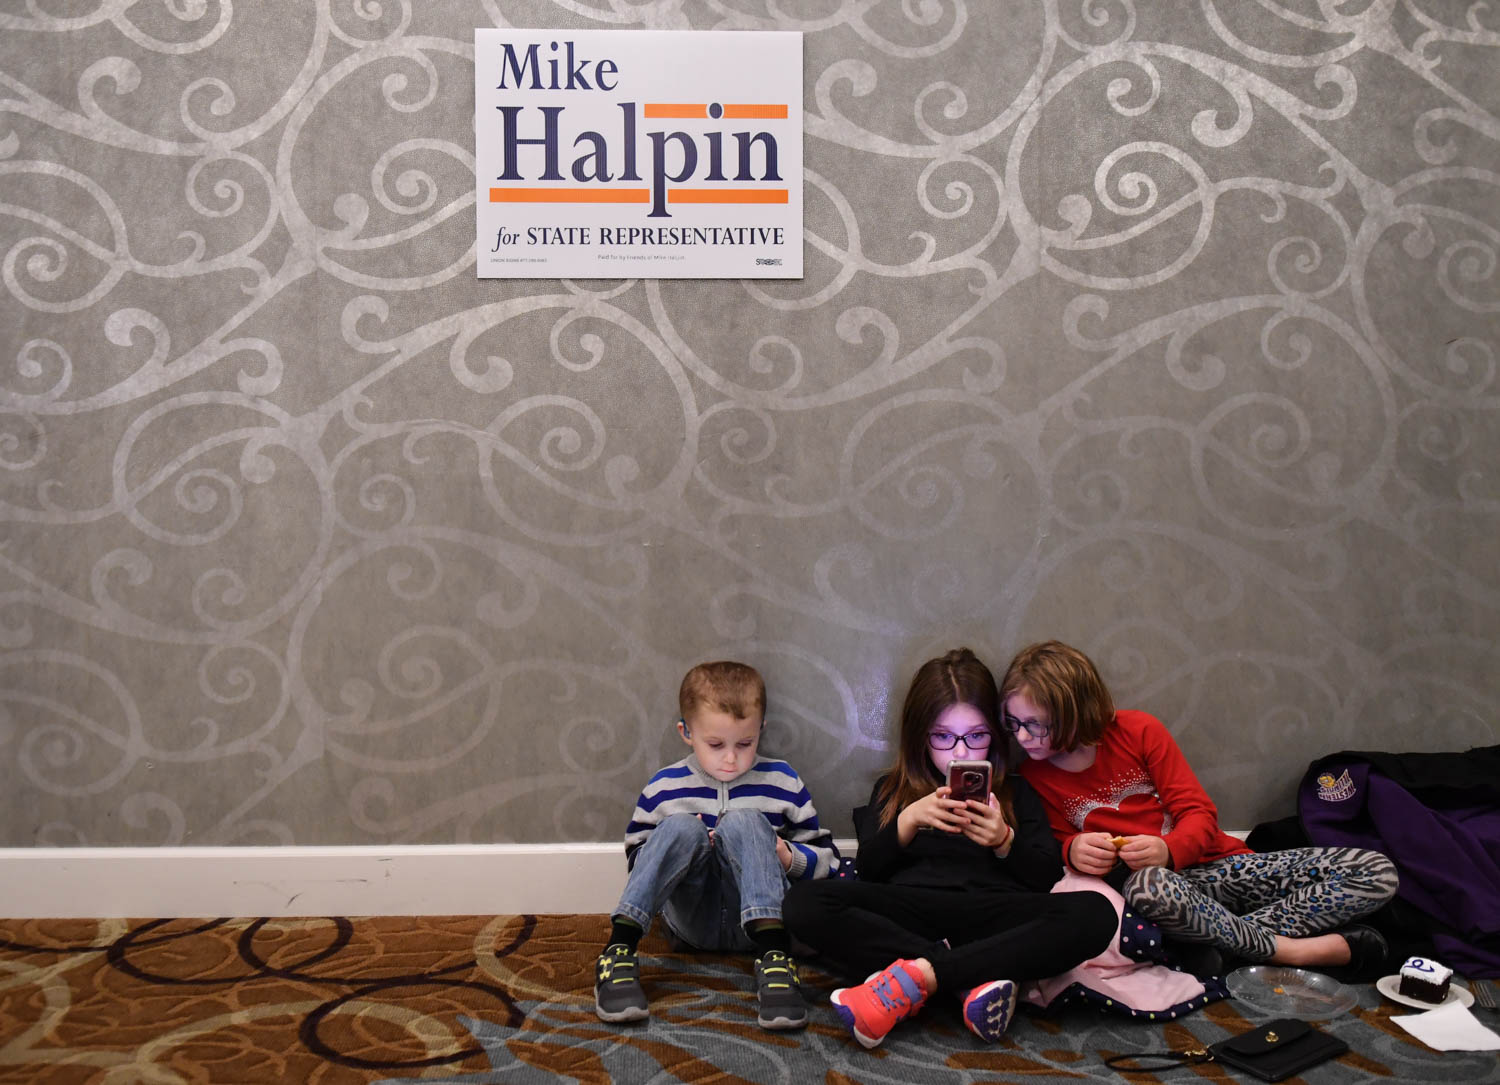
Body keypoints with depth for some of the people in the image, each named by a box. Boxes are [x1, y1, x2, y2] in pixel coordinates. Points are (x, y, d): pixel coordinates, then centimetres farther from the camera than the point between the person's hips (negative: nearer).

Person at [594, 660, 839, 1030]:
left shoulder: (781, 782, 4)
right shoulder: (664, 787, 4)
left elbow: (827, 857, 10)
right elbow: (635, 853, 13)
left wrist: (790, 858, -13)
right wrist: (682, 847, -8)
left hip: (755, 919, 0)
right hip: (692, 921, 1)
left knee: (743, 822, -25)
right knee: (682, 827, -25)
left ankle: (774, 958, -40)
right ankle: (618, 952, -34)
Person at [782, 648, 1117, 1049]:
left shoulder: (1015, 794, 26)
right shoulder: (891, 790, 26)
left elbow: (1048, 877, 13)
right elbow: (868, 870, 12)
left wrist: (1004, 841, -5)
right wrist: (909, 820, -4)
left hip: (994, 918, 1)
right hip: (905, 916, 0)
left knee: (1095, 912, -30)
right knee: (803, 903, -28)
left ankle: (915, 975, -36)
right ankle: (977, 978, -31)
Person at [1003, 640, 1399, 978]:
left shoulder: (1139, 731, -3)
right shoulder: (1032, 779, -2)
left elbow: (1199, 814, -3)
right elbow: (1058, 841, 3)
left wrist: (1167, 850, -25)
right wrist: (1073, 849, -22)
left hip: (1215, 863, 3)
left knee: (1377, 874, -13)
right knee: (1147, 886, -45)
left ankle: (1222, 939, -23)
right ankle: (1288, 949, -23)